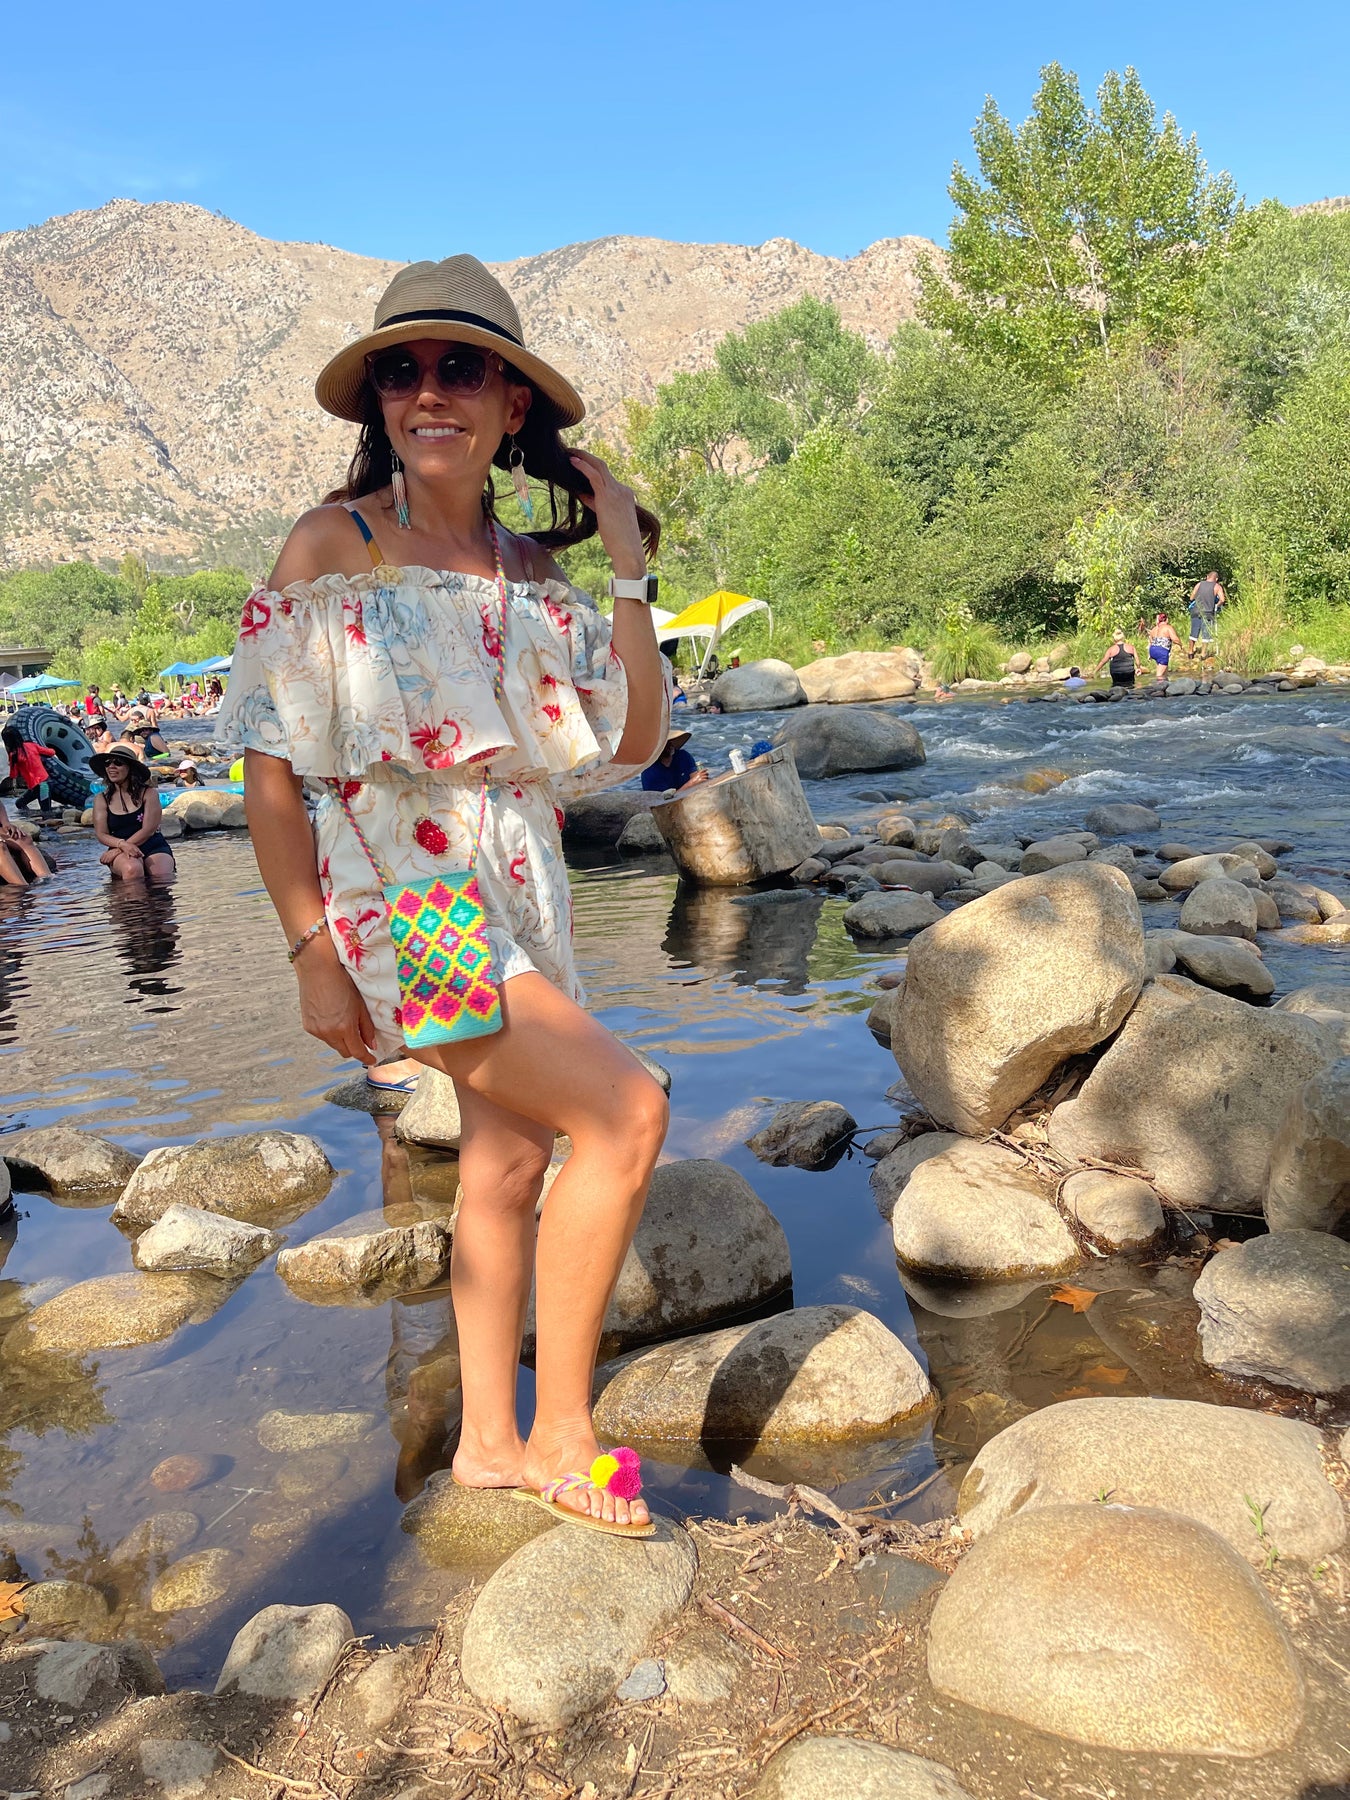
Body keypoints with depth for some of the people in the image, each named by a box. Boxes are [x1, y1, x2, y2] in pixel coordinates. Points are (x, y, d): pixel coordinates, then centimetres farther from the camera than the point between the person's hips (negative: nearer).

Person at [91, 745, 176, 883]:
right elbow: (101, 835, 2)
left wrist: (116, 850, -13)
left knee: (163, 878, -28)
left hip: (154, 847, 0)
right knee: (132, 868, -35)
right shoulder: (101, 799, 8)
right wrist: (122, 845, -21)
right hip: (121, 851, 0)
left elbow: (149, 829, -6)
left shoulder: (148, 793, 2)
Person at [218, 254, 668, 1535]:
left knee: (509, 1167, 12)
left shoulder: (531, 567, 7)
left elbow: (633, 742, 1)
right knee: (623, 1109, -16)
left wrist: (629, 571, -3)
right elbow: (269, 765, -9)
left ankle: (489, 1440, 30)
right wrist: (312, 955, -13)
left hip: (519, 894, 7)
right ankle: (563, 1434, 1)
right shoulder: (332, 547, -8)